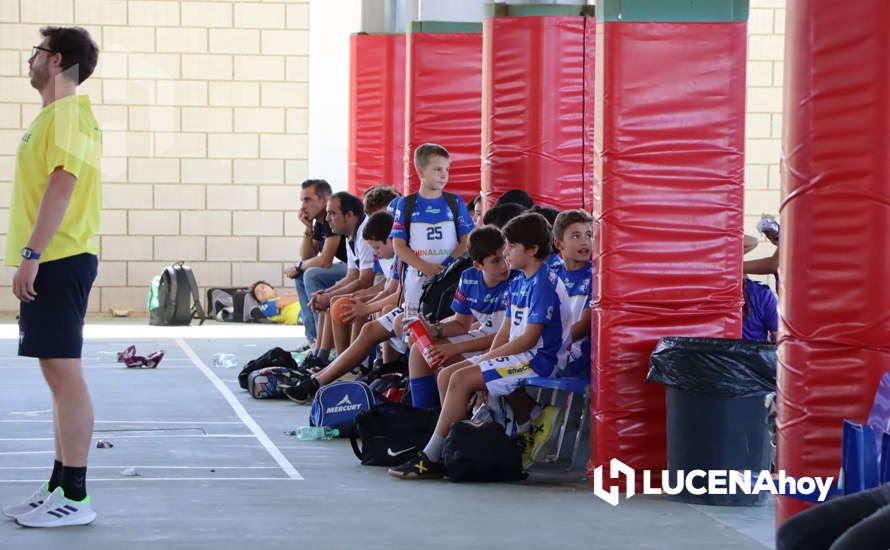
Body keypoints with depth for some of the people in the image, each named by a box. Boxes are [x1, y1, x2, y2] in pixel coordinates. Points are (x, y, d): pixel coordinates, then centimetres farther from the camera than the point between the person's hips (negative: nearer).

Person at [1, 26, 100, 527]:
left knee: (65, 373, -9)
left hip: (60, 260, -10)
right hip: (53, 261, 10)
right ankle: (60, 486, 19)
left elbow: (62, 186, -21)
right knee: (59, 374, 13)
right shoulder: (54, 115, 19)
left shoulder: (67, 114, -12)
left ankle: (75, 498, -7)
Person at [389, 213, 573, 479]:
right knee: (446, 375, 1)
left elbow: (529, 338, -19)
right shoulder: (518, 282, 16)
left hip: (538, 359, -10)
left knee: (461, 379, -22)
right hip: (518, 355, 10)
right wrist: (486, 359, -1)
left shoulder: (545, 284, -14)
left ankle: (431, 459, -19)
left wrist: (488, 358, -13)